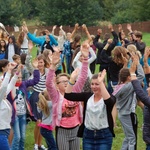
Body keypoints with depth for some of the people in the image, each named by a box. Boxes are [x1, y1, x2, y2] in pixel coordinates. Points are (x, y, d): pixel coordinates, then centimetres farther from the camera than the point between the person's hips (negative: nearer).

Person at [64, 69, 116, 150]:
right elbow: (68, 96, -6)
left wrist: (101, 83, -40)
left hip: (104, 136, -4)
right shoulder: (87, 96, 3)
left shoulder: (107, 97, -8)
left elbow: (109, 102, -34)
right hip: (87, 135, 4)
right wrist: (72, 79, -19)